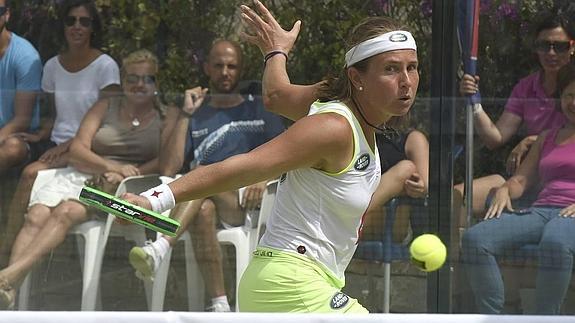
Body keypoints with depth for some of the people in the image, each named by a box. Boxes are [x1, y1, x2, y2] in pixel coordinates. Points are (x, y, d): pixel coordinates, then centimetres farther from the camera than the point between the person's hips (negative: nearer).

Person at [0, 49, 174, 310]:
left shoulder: (167, 116, 13)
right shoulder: (105, 107, 21)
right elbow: (77, 149, 8)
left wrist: (126, 174, -18)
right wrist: (110, 166, -12)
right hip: (79, 177, 4)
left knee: (66, 212, -32)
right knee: (36, 216, -27)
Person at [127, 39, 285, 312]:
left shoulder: (259, 110, 23)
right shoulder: (197, 116, 24)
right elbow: (169, 169, 11)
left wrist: (264, 176, -10)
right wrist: (186, 115, 7)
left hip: (245, 204, -1)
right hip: (202, 199, 1)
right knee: (203, 210, -38)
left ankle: (159, 249, -58)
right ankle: (219, 305, -40)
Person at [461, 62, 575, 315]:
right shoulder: (548, 137, 32)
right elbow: (522, 179, 30)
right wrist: (504, 190, 5)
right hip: (540, 209, 6)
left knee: (554, 243, -45)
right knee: (474, 238, -23)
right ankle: (491, 316, -26)